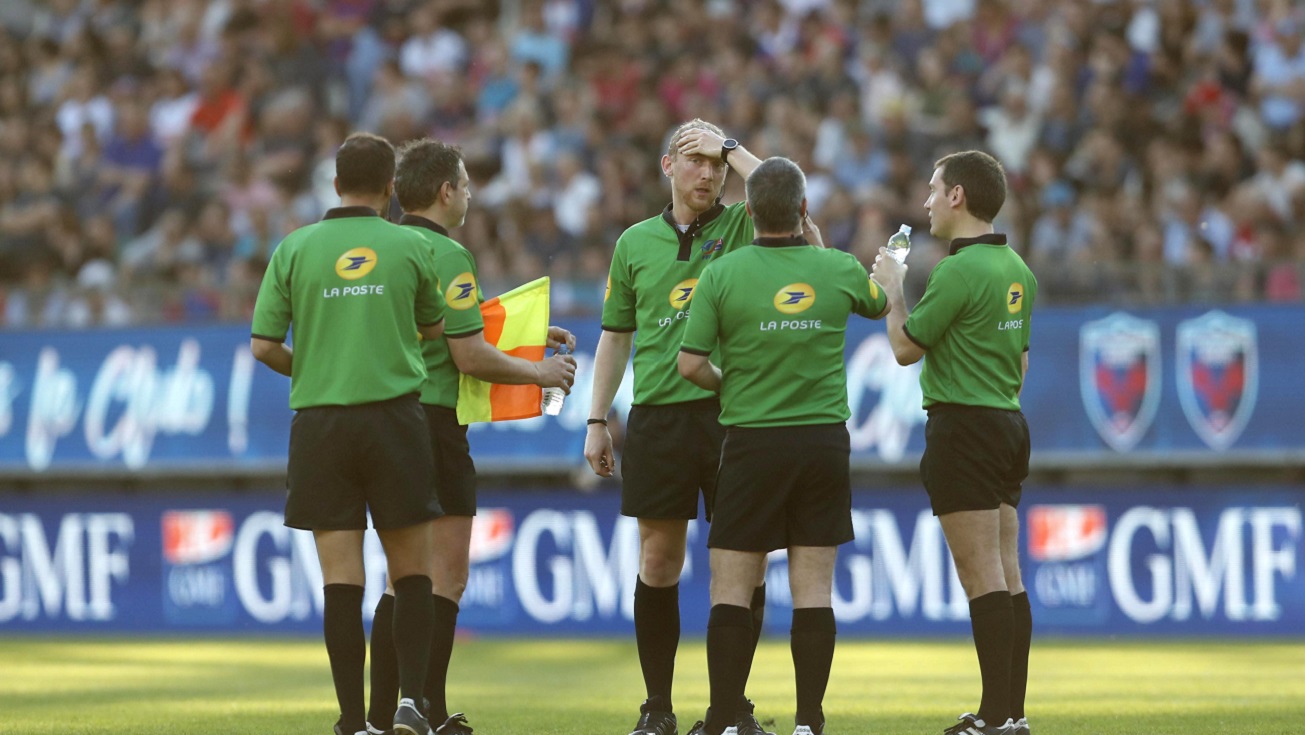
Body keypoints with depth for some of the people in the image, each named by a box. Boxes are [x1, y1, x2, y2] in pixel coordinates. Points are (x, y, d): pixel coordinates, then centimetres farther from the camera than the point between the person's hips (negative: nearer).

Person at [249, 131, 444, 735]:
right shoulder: (411, 247, 1)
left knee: (341, 581, 1)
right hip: (394, 417, -1)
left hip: (320, 424, 1)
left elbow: (263, 346, 0)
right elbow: (434, 330, 14)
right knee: (412, 573, 8)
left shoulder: (295, 249, 1)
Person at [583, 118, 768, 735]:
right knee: (658, 561, 1)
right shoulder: (636, 243, 12)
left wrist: (730, 148, -8)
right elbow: (615, 336, 17)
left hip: (731, 412, -2)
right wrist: (597, 421, 12)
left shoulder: (743, 228, 6)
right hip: (658, 416, 2)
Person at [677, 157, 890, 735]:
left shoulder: (722, 274, -8)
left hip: (752, 443, -2)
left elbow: (690, 364, -8)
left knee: (731, 589, 2)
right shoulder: (840, 270, -1)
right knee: (813, 590, 4)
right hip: (824, 439, 2)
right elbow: (881, 306, 22)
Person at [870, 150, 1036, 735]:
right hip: (1008, 424, 9)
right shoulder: (1016, 269, 12)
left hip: (963, 426, -9)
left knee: (983, 579, -9)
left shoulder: (960, 271, -16)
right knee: (1008, 576, 9)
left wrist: (892, 288, 4)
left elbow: (906, 347, -11)